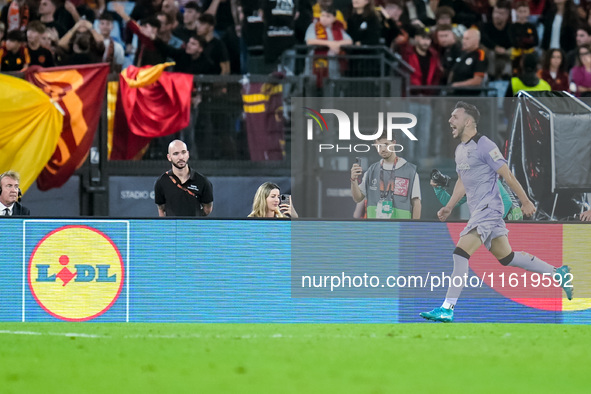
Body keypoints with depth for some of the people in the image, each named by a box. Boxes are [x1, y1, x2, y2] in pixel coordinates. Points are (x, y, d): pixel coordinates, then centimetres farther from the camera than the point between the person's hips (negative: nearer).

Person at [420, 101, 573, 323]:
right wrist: (449, 208, 17)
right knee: (506, 257, 14)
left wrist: (525, 202, -8)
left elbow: (507, 175, -11)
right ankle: (558, 273, 26)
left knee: (461, 252, -18)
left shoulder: (483, 146, -14)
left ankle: (447, 309, -20)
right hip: (477, 211, 10)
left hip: (488, 208, -10)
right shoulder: (460, 150, 15)